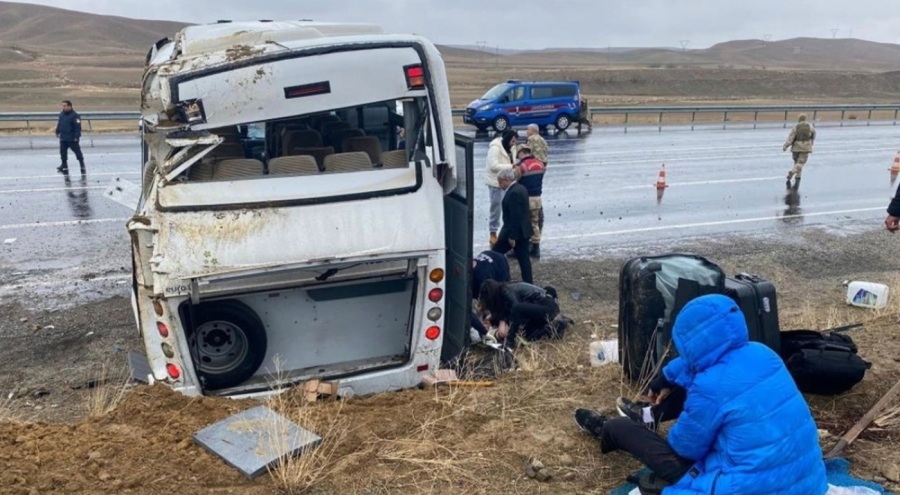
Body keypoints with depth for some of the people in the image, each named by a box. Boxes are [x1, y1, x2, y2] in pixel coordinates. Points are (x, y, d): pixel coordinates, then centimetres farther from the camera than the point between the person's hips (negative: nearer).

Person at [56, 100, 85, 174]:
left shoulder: (75, 115, -15)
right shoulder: (61, 114, 8)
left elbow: (78, 127, -17)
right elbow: (59, 124, 20)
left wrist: (76, 137, -20)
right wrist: (57, 132, 18)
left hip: (72, 139, -7)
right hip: (63, 138, 7)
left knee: (77, 152, 3)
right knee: (63, 152, 10)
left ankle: (82, 165, 15)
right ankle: (64, 165, 20)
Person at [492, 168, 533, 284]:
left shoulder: (513, 193, -21)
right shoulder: (521, 188, 11)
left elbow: (515, 217, -24)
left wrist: (512, 236, -21)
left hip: (515, 231, -10)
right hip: (524, 231, 10)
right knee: (523, 257, 11)